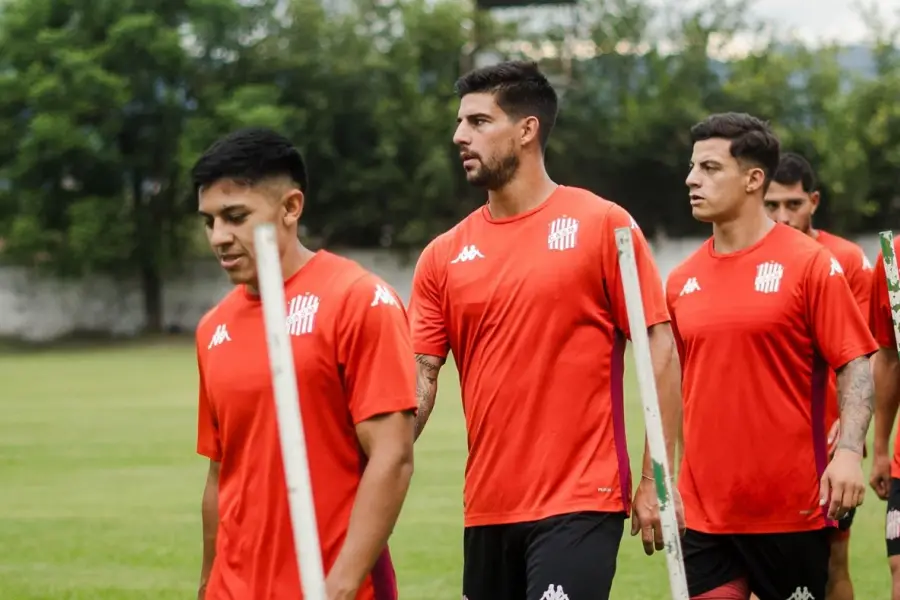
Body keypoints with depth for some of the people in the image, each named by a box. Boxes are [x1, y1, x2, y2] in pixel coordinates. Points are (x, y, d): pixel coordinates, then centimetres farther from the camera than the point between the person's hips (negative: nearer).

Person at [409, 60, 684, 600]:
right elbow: (418, 378, 4)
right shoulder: (444, 255, 8)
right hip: (487, 508, 5)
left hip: (580, 501, -5)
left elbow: (660, 350, -4)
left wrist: (656, 479, -9)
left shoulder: (601, 225, -3)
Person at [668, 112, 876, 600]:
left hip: (793, 506, -4)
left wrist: (849, 451, -21)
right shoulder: (682, 281, 9)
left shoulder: (810, 263, -5)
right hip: (705, 509, 4)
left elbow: (855, 367, -7)